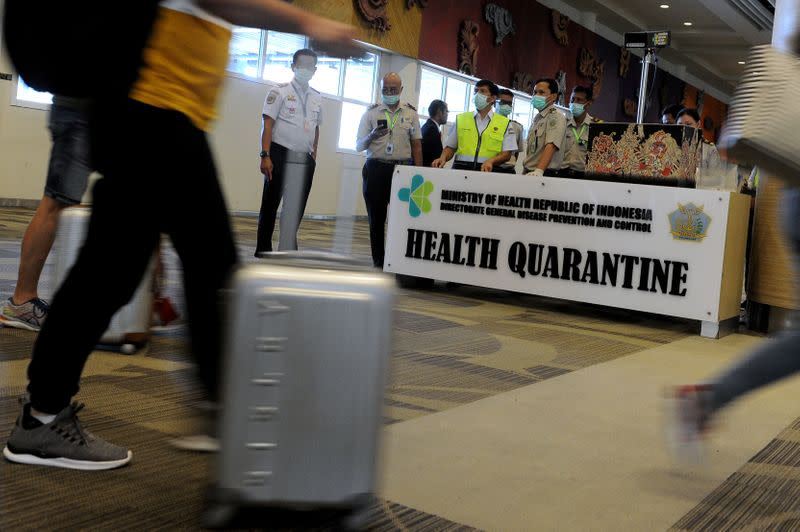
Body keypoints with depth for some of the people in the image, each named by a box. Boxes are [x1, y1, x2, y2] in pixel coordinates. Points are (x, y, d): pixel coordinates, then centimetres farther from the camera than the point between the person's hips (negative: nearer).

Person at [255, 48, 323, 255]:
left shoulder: (316, 97, 13)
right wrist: (265, 156, -17)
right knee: (270, 204, 1)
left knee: (296, 208, 9)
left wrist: (313, 156, 12)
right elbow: (268, 125, -9)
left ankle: (288, 249, 19)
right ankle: (263, 251, 9)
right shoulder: (279, 92, -3)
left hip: (305, 159, 5)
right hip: (281, 155, -5)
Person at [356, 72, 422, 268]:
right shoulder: (371, 113, 7)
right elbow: (359, 146, 5)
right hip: (376, 169, 0)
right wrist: (372, 136, -17)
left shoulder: (411, 113, 10)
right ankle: (378, 263, 10)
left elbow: (417, 145, 11)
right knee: (376, 218, 3)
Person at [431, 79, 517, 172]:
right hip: (461, 168, 1)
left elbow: (507, 154, 4)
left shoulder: (505, 123, 9)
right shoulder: (461, 119, 14)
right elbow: (450, 147, 15)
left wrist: (491, 161, -14)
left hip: (488, 170, 0)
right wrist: (443, 158, -6)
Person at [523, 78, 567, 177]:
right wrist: (525, 172, 11)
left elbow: (551, 146, -20)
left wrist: (539, 171, -33)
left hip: (545, 173, -7)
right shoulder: (537, 118, 21)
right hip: (529, 173, 7)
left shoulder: (555, 117, -5)